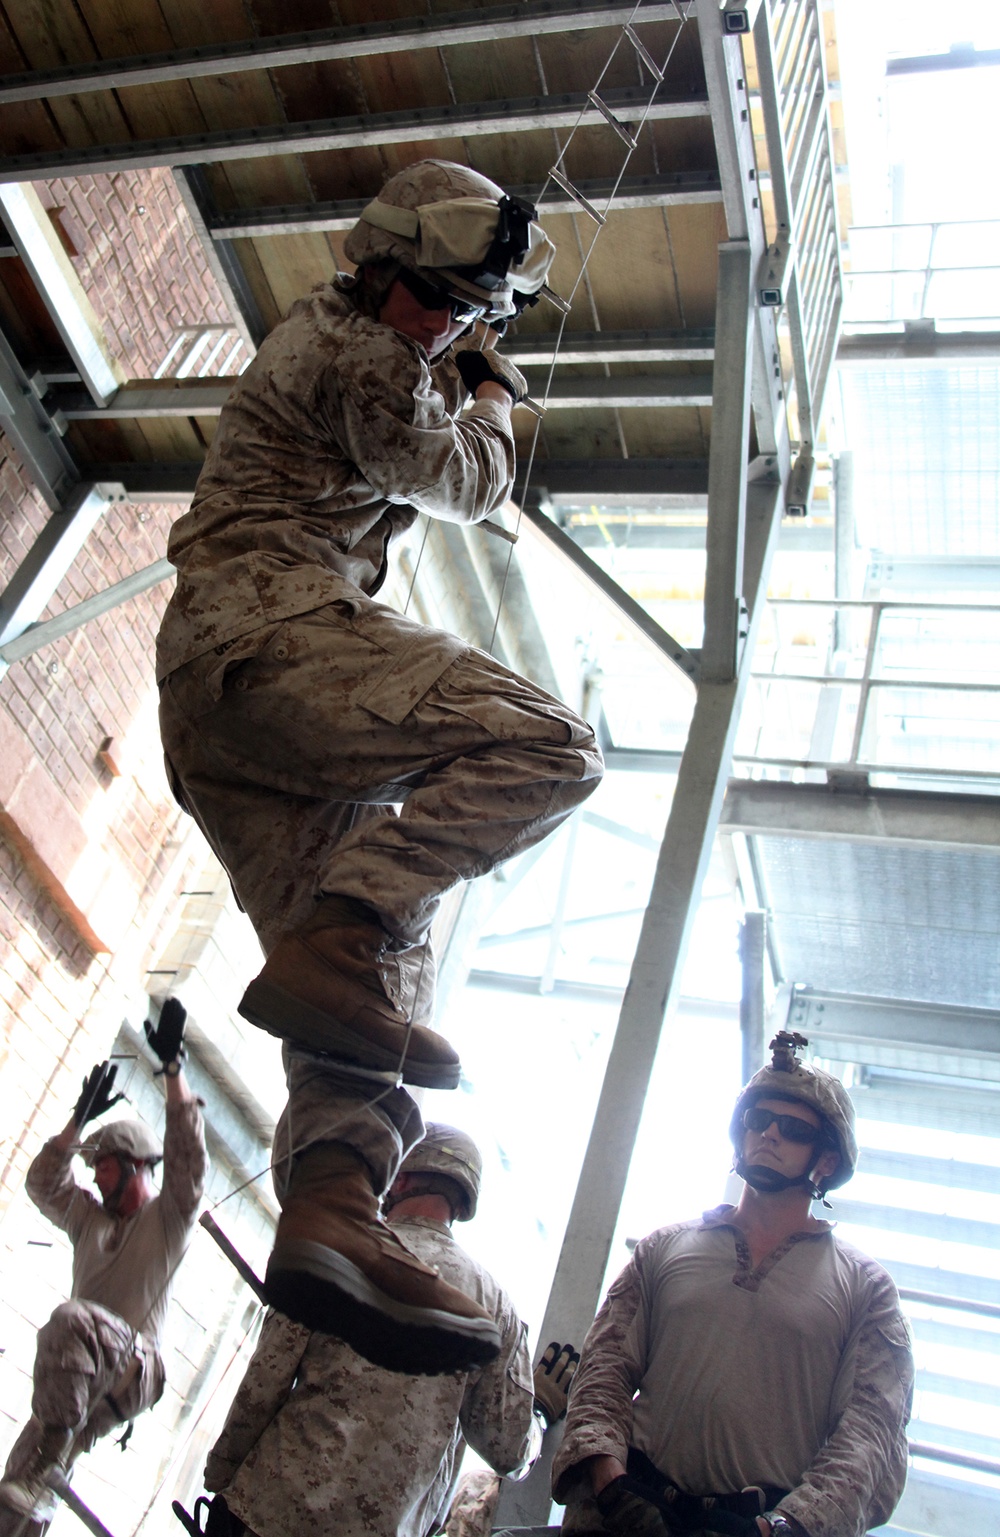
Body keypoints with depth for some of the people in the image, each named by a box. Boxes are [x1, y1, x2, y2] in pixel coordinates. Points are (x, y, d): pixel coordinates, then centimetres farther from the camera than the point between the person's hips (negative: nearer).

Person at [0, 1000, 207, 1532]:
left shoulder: (167, 1217, 7)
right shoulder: (89, 1218, 27)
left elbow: (186, 1155, -10)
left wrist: (172, 1069, -17)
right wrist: (80, 1119, 11)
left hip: (134, 1368, -7)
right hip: (81, 1383, 7)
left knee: (71, 1321, -38)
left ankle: (47, 1454, -42)